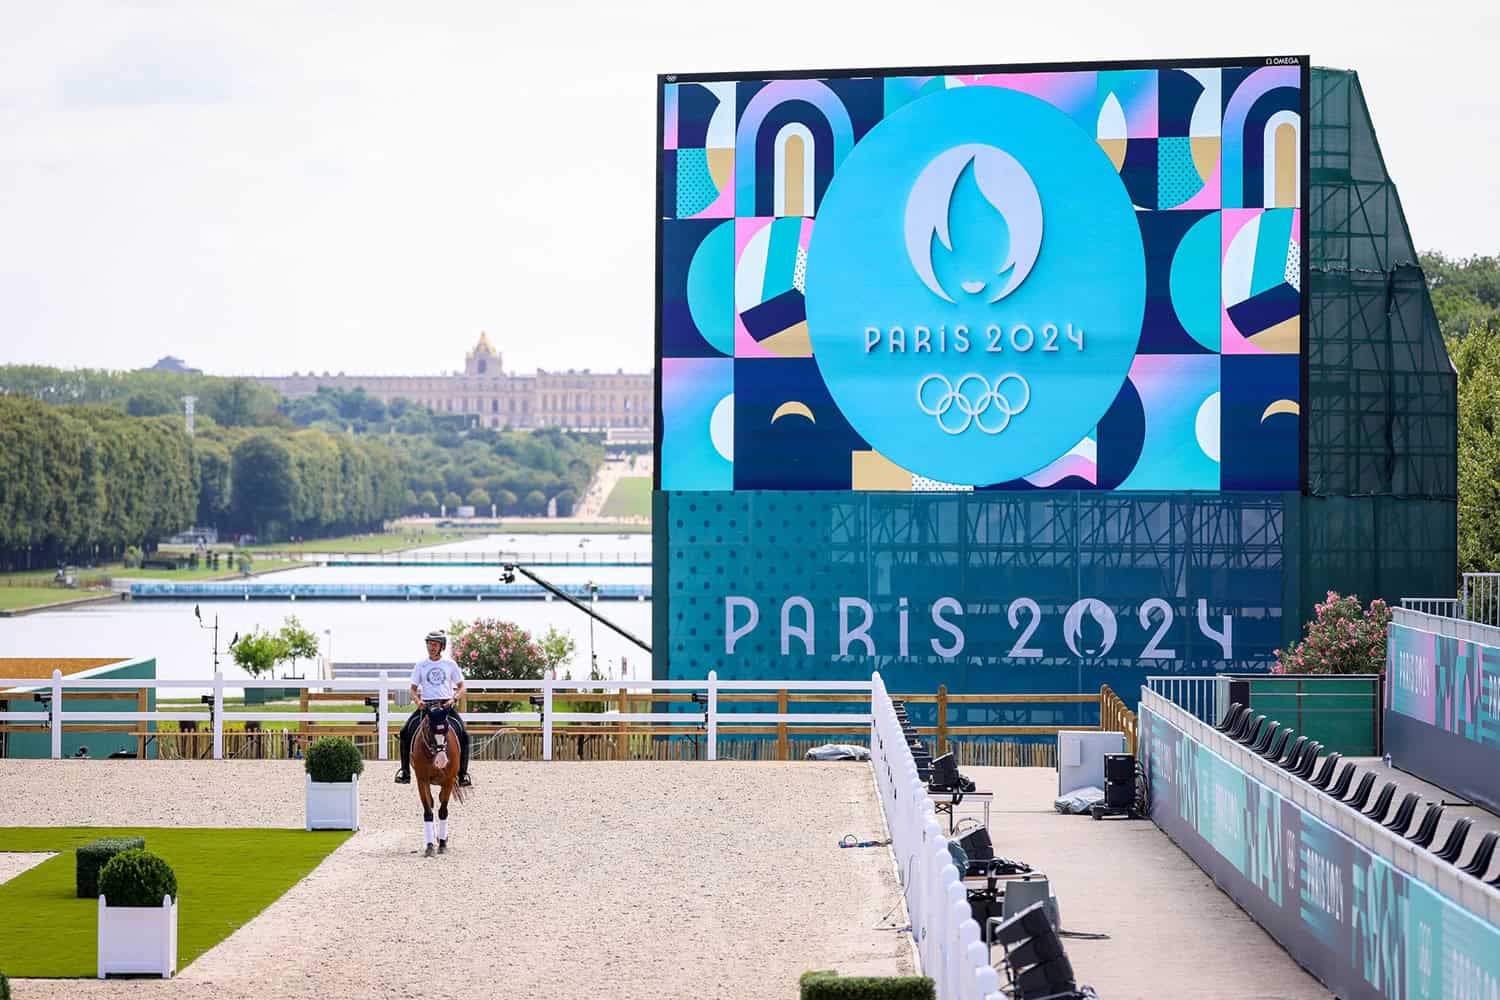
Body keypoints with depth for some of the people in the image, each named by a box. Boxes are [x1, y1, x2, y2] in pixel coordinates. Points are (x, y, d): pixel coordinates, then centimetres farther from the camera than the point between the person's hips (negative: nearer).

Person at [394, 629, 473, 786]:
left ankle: (462, 774, -5)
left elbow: (461, 687, 8)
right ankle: (405, 772, -7)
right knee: (405, 732, -17)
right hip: (426, 705, 1)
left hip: (446, 704, -1)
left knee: (464, 735, -19)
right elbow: (413, 689, 11)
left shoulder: (450, 664, 6)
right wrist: (417, 701, -10)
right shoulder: (421, 665, 8)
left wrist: (453, 698, -12)